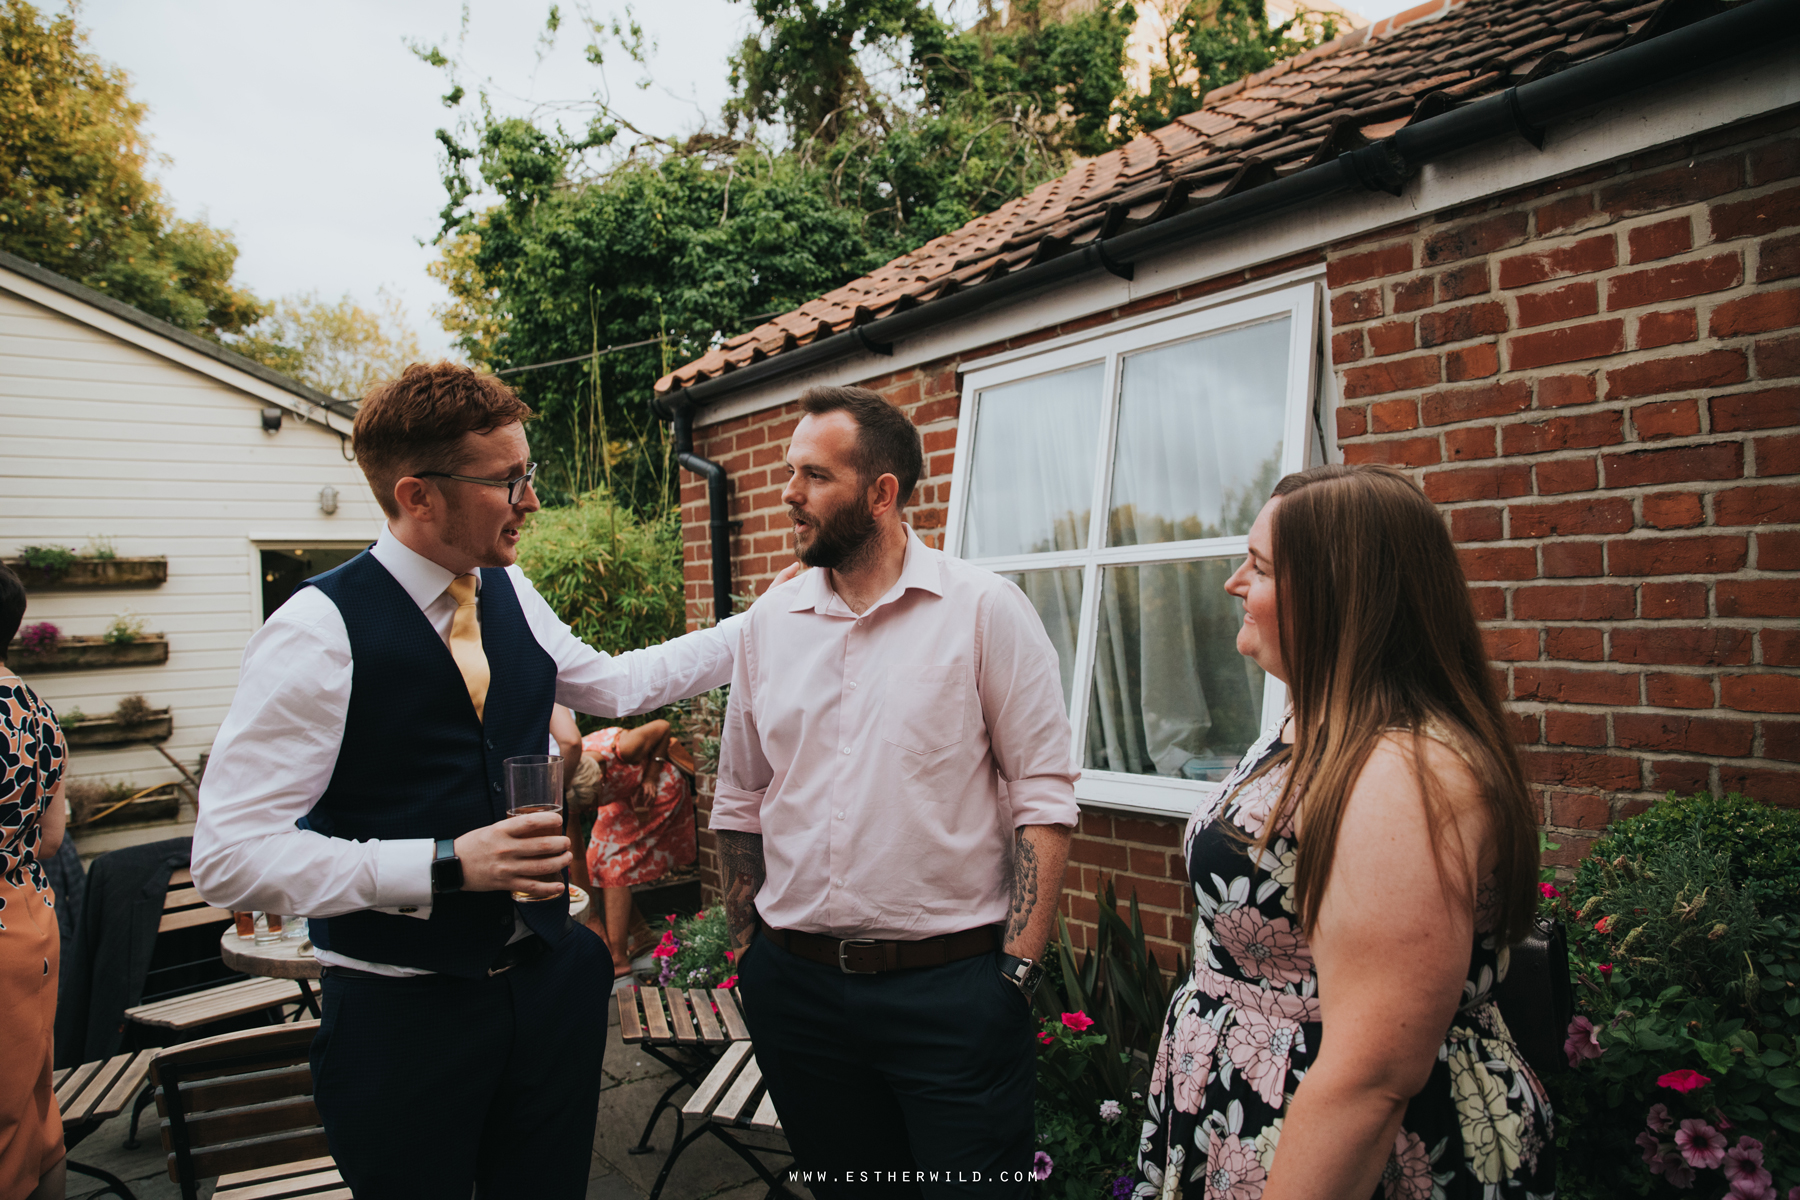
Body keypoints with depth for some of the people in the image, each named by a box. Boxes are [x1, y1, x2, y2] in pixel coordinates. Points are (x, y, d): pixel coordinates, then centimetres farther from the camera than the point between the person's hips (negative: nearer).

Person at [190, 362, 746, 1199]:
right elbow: (230, 856, -19)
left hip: (549, 977, 6)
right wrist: (445, 865, -25)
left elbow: (612, 684, 19)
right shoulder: (322, 631, -18)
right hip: (402, 1011, -5)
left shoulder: (510, 596, 2)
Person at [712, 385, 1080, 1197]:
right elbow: (739, 804, 12)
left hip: (952, 983, -4)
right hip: (796, 989, 4)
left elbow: (1044, 799, -7)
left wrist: (1016, 971, -10)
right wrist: (748, 950, 9)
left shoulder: (985, 610, -8)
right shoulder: (768, 622, 4)